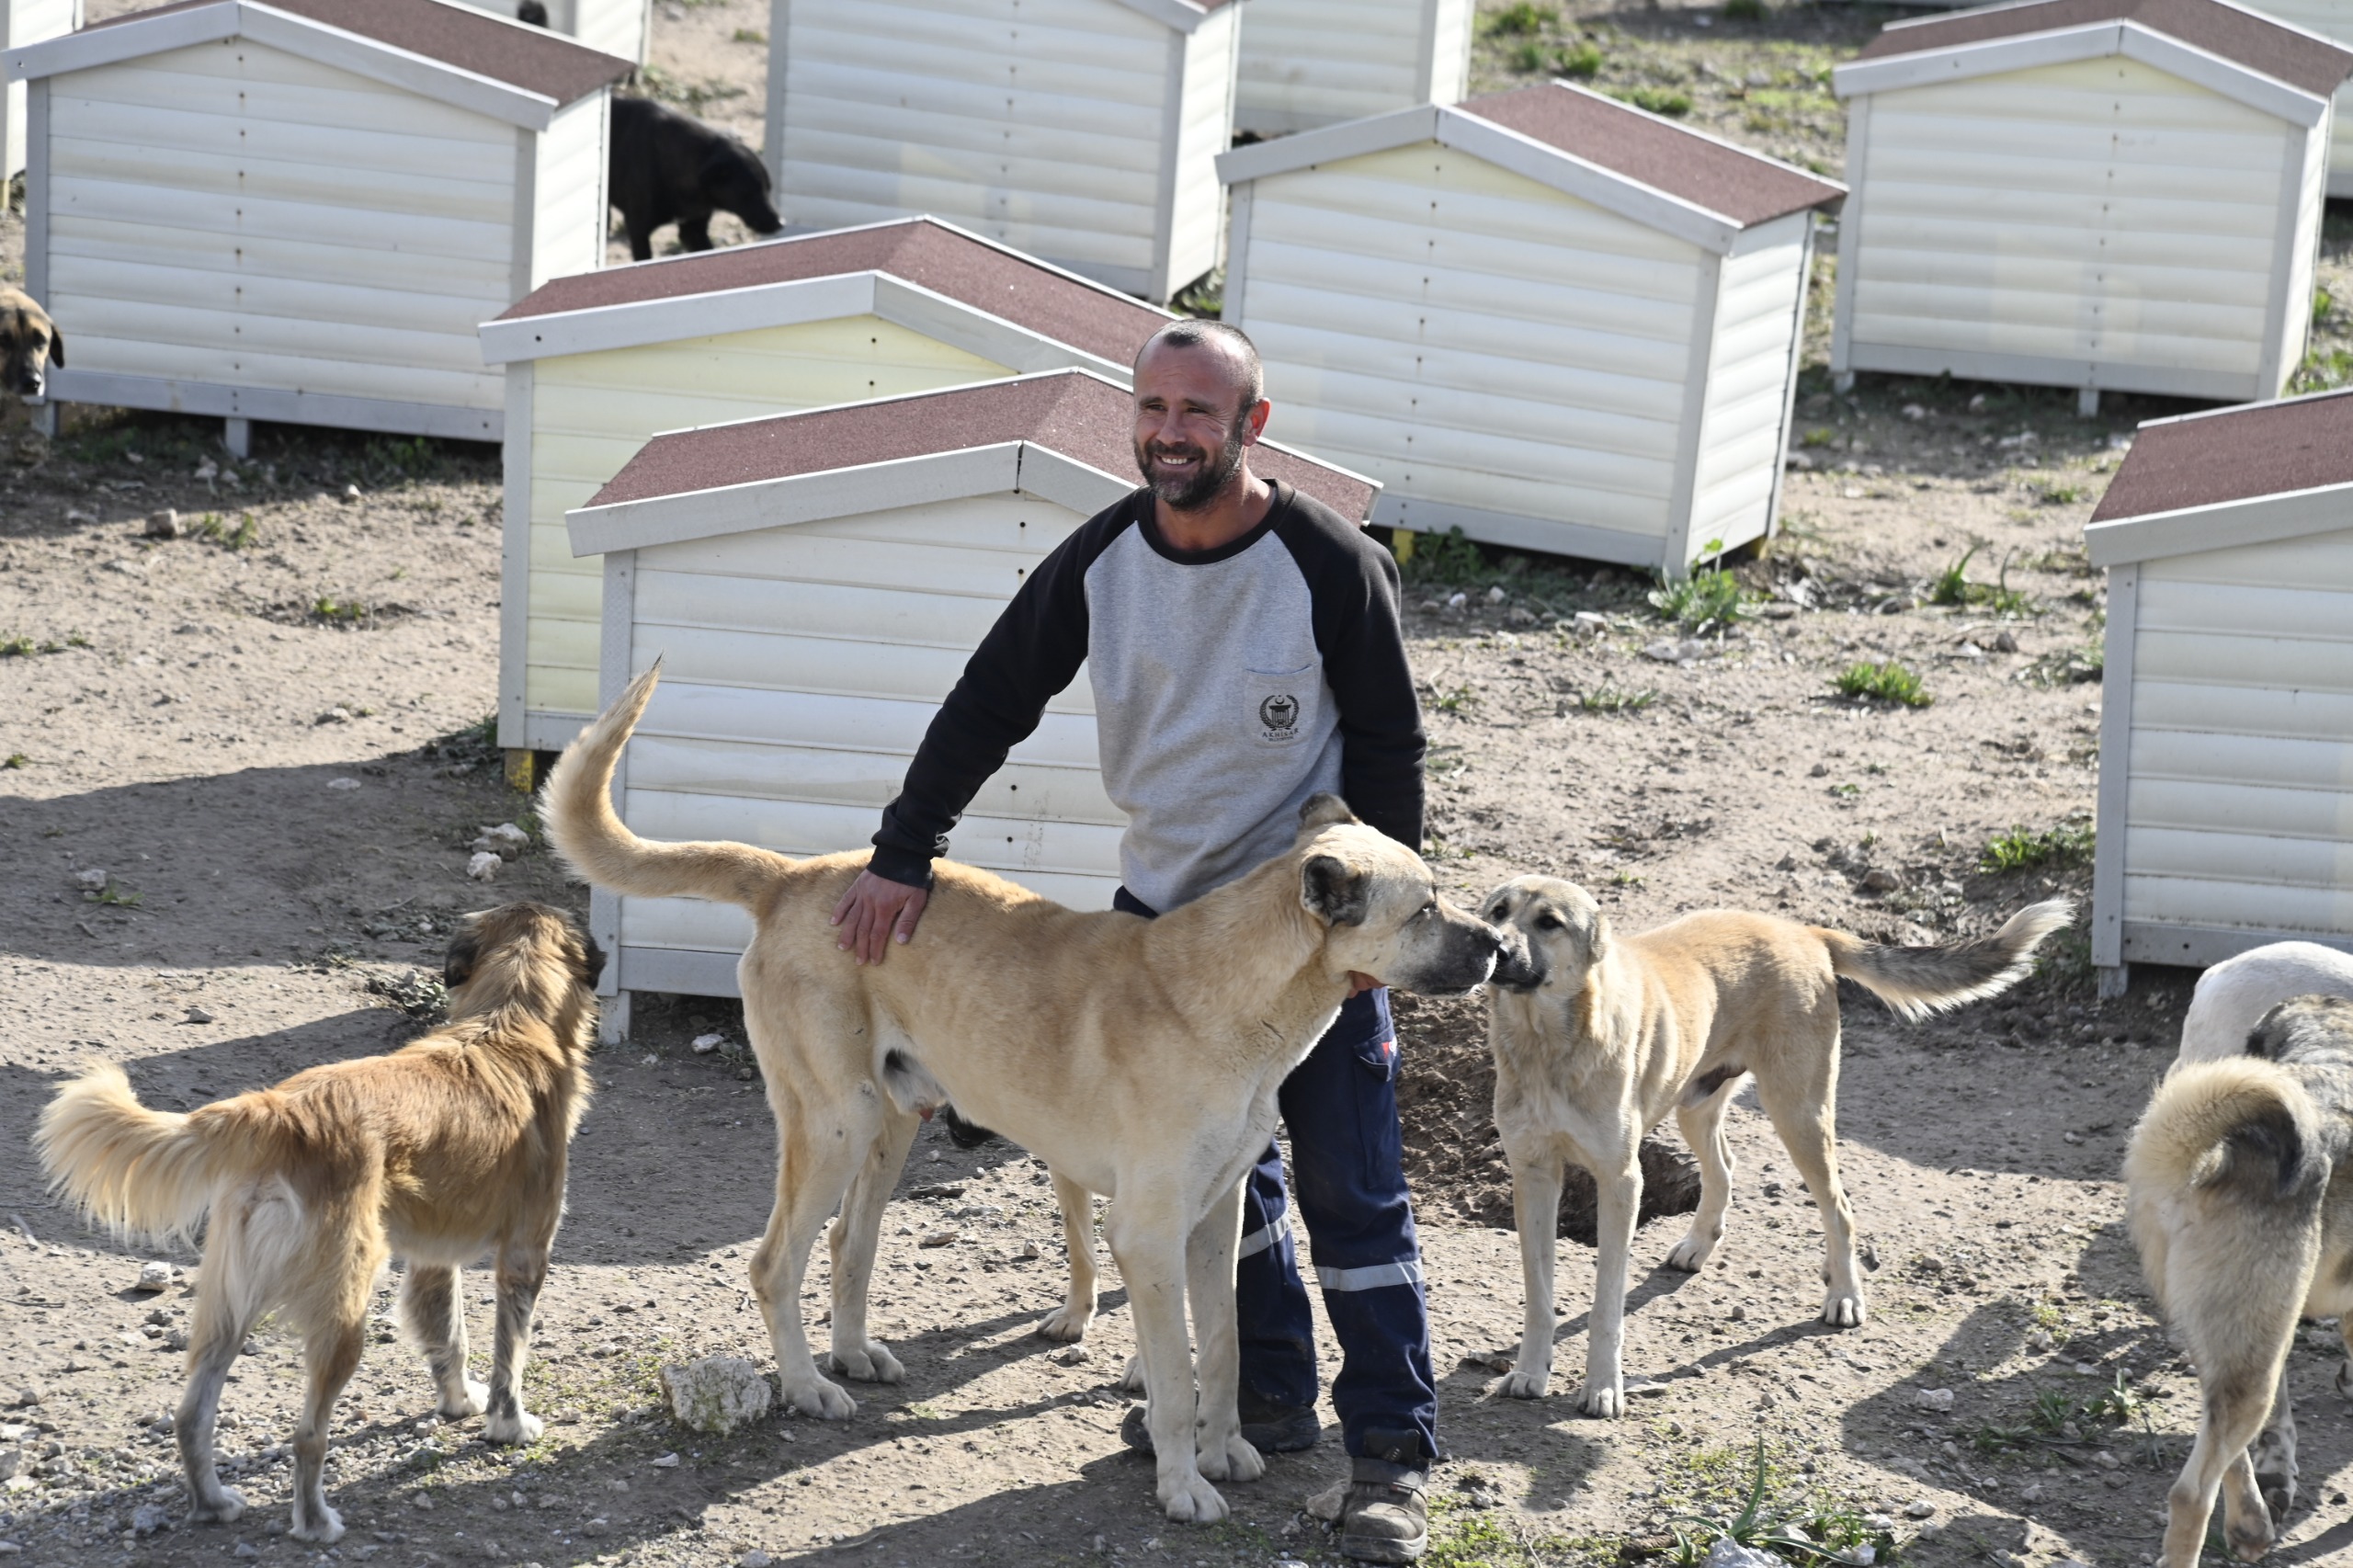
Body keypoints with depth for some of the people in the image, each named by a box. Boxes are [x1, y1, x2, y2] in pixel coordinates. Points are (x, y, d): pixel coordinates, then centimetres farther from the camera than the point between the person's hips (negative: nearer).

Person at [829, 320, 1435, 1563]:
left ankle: (1392, 1453, 3)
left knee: (1349, 1191, -2)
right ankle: (1269, 1397, 27)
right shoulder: (1100, 561, -4)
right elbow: (990, 705, 3)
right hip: (1162, 909, 5)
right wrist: (903, 854, -2)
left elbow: (1388, 749, -9)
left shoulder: (1332, 564, -16)